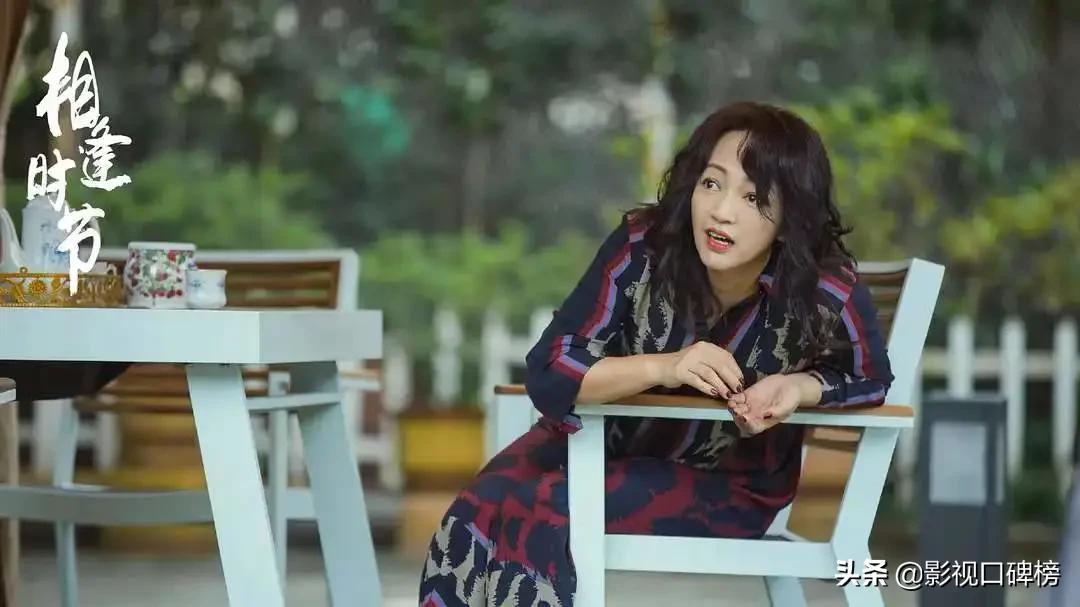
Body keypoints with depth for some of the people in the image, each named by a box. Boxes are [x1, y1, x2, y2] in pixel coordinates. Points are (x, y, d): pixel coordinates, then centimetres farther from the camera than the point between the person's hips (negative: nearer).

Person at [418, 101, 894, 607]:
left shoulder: (826, 296, -27)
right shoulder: (642, 247, -24)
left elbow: (871, 378, -5)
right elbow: (548, 372, -23)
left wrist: (800, 387, -28)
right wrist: (661, 367, -40)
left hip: (728, 485, -2)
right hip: (608, 440, 2)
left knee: (548, 517, -25)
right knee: (483, 508, -22)